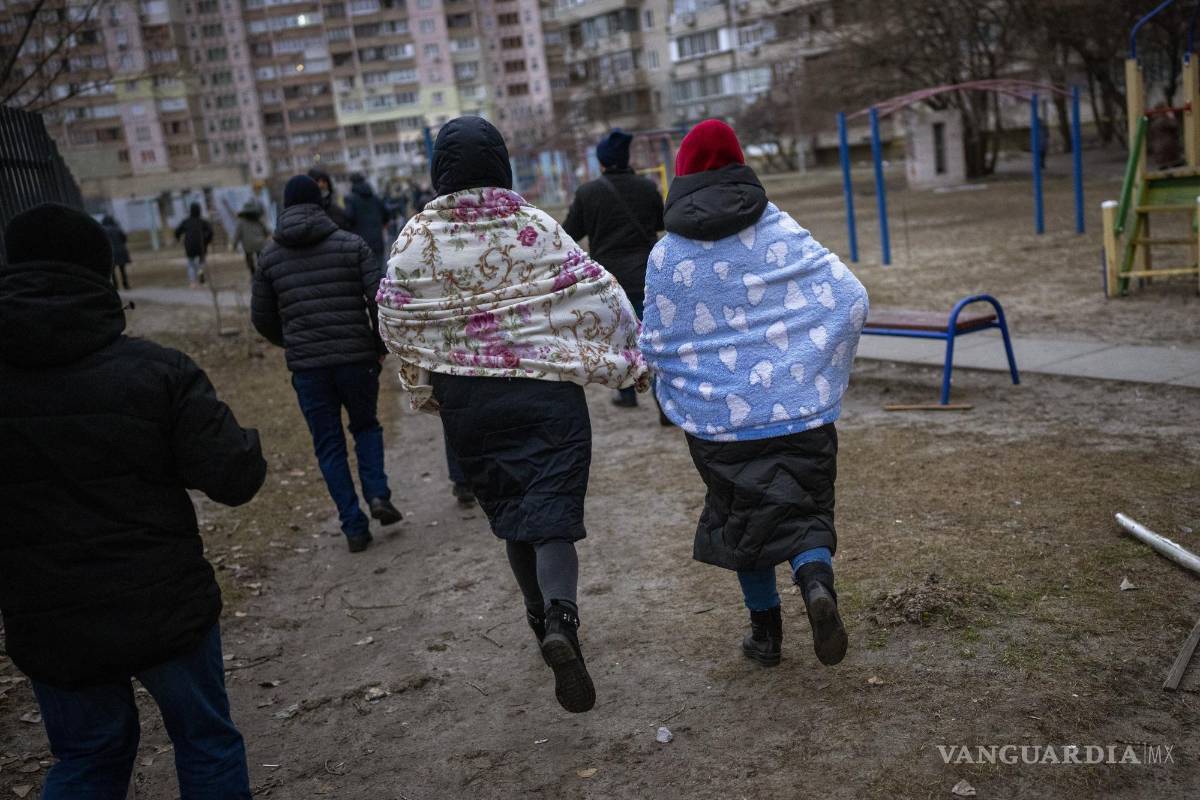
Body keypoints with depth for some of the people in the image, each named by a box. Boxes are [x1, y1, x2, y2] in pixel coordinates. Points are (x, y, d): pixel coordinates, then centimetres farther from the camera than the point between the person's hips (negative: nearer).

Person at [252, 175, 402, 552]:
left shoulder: (270, 255, 5)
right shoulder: (352, 244, 0)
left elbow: (262, 317, 9)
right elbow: (379, 301, -7)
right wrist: (381, 344, 7)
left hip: (306, 365, 1)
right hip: (356, 357, 0)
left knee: (329, 445, 10)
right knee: (366, 425, 22)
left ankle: (354, 526, 9)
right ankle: (377, 494, 3)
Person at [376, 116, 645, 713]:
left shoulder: (415, 238, -3)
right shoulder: (536, 227, -7)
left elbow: (395, 323, 3)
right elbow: (599, 298, -7)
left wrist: (424, 389, 17)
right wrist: (629, 362, 6)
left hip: (466, 401, 2)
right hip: (546, 391, -2)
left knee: (510, 511, 19)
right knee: (552, 513, -3)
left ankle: (542, 617, 34)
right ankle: (560, 621, -26)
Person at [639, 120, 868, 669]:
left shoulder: (666, 254, -3)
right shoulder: (781, 231, -2)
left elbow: (654, 346, 1)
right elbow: (850, 298, -5)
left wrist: (678, 396, 22)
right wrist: (824, 366, 10)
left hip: (718, 417, 0)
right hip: (800, 406, 0)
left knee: (744, 516, 17)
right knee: (805, 509, 12)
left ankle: (766, 632, 24)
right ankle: (816, 578, -19)